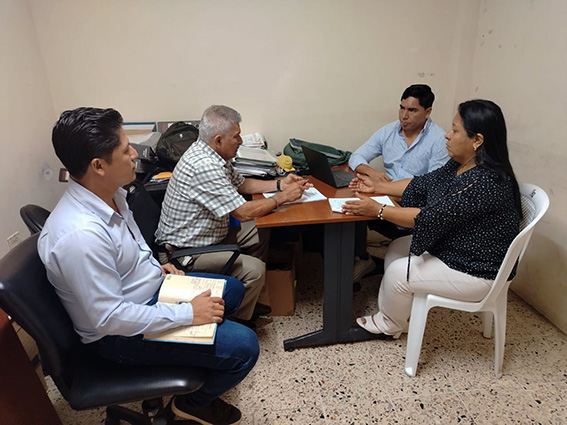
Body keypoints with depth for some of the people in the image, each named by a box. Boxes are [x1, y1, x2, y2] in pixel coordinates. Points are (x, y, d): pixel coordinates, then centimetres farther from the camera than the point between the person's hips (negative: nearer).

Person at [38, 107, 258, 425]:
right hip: (121, 332, -9)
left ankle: (205, 362, 36)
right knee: (244, 346, -16)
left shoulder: (110, 193, -5)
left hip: (150, 289, 9)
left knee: (232, 290, 18)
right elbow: (110, 318, -30)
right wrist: (188, 314, -25)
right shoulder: (80, 235, -35)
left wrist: (155, 267, 2)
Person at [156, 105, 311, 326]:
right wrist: (282, 197, -14)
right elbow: (244, 212, -27)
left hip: (207, 234, 11)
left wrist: (280, 185, 6)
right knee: (254, 269, -21)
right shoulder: (204, 166, -29)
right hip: (184, 252, -11)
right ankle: (236, 324, 6)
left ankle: (247, 300, 24)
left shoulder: (211, 154, 3)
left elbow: (240, 183, 16)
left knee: (260, 232, 13)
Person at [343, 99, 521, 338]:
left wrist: (377, 210, -27)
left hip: (476, 272, -9)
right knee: (397, 249, 8)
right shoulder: (460, 164, -2)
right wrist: (378, 187, 5)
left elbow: (431, 218, -32)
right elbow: (423, 184, 8)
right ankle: (391, 311, 21)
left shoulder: (486, 182, -31)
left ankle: (390, 324, 17)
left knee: (399, 272, -12)